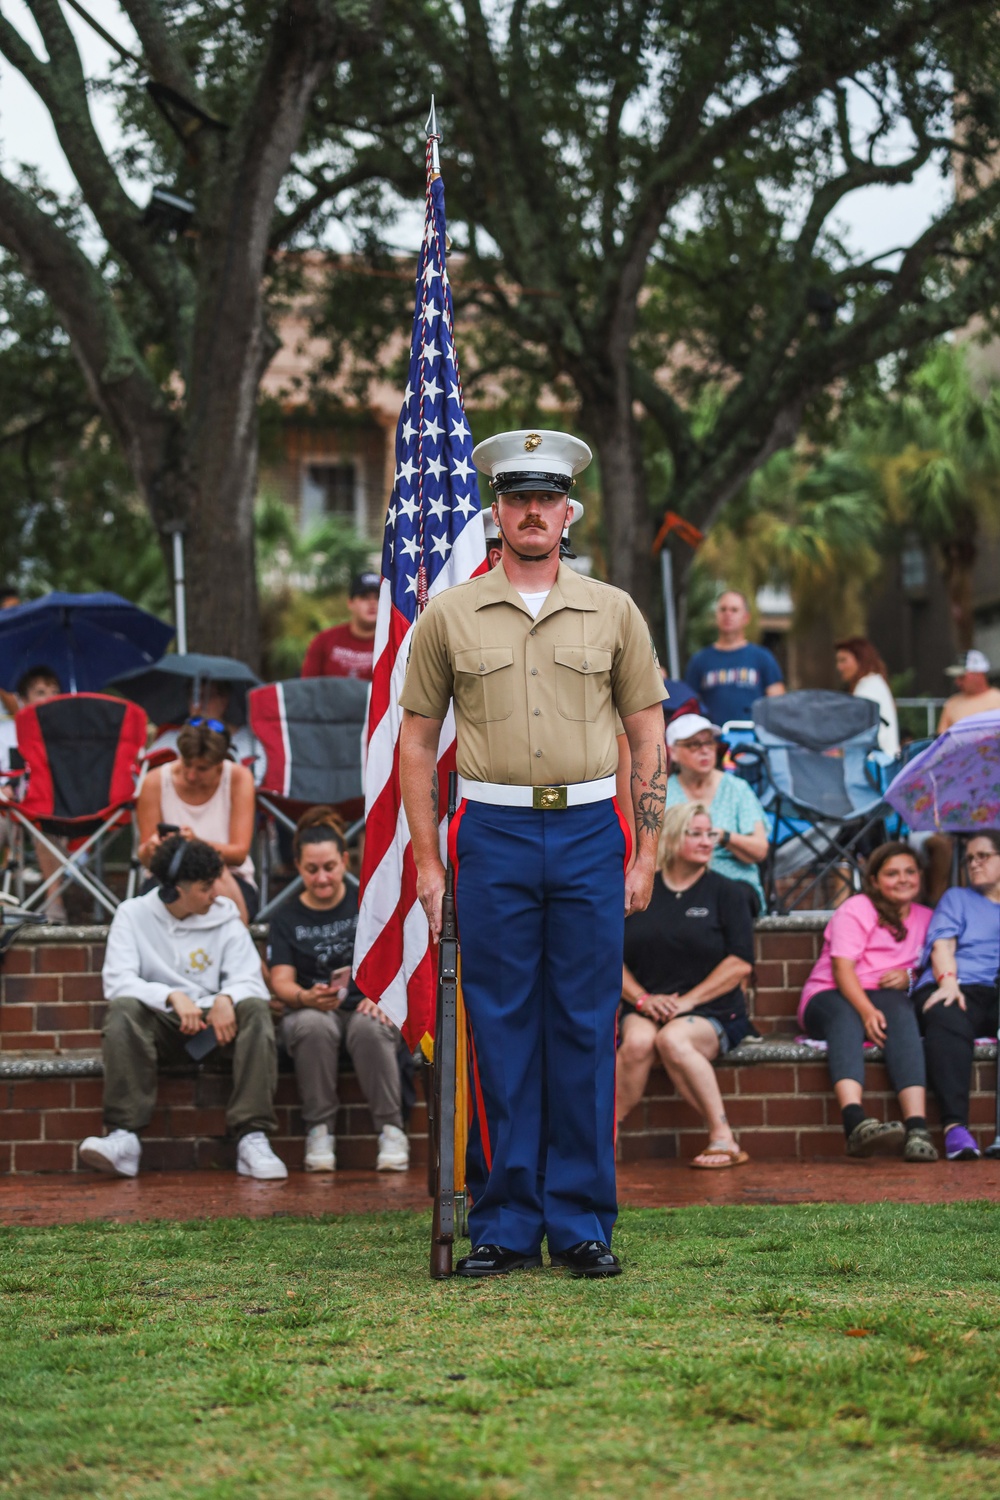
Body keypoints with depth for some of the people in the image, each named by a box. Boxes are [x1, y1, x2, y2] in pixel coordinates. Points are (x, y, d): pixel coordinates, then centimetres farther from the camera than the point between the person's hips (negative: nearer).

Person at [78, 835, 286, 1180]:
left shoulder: (224, 917, 7)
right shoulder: (133, 915, 2)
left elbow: (249, 981, -3)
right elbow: (116, 982, -11)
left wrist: (226, 999, -27)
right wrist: (172, 997, -27)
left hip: (214, 1022, 1)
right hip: (161, 1026, -1)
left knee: (255, 1008, -28)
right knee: (123, 1009, -32)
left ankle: (252, 1139, -37)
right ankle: (124, 1137, -39)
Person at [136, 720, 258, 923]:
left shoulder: (239, 778, -6)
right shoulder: (155, 782, -5)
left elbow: (239, 853, -12)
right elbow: (144, 858, -3)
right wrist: (150, 849, -30)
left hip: (231, 884, 0)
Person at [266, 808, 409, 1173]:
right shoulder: (287, 917, 9)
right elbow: (281, 980, -1)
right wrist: (307, 997, -25)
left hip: (365, 1008, -1)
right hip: (311, 1013, 1)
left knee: (369, 1026, -37)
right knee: (314, 1025, -36)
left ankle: (391, 1130, -25)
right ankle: (319, 1131, -25)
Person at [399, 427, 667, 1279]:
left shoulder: (612, 612, 6)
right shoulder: (449, 616, 5)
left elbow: (648, 737, 8)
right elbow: (417, 743, 7)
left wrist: (646, 857, 2)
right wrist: (428, 862, 0)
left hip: (589, 834, 0)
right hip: (494, 836, 0)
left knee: (585, 1031, 2)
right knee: (501, 1031, 2)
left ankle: (581, 1224, 10)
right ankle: (506, 1225, 9)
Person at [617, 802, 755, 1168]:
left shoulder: (725, 893, 7)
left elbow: (741, 962, -3)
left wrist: (687, 1001, -12)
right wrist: (642, 999, -7)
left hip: (711, 1013, -2)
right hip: (644, 1009, 2)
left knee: (672, 1040, -35)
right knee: (638, 1042, -33)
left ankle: (722, 1137, -31)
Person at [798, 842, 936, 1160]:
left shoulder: (925, 918, 19)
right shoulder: (856, 910, 2)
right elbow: (842, 968, -11)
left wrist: (909, 976, -6)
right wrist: (867, 1011, -29)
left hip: (886, 999, 3)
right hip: (830, 998, -3)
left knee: (900, 1010, -34)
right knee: (844, 1018, -40)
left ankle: (917, 1126, -52)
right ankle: (855, 1122, -65)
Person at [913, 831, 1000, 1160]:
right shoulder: (957, 898, 31)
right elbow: (942, 945, 13)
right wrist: (948, 981, -9)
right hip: (960, 988, 0)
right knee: (948, 1021, -39)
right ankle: (955, 1126, -53)